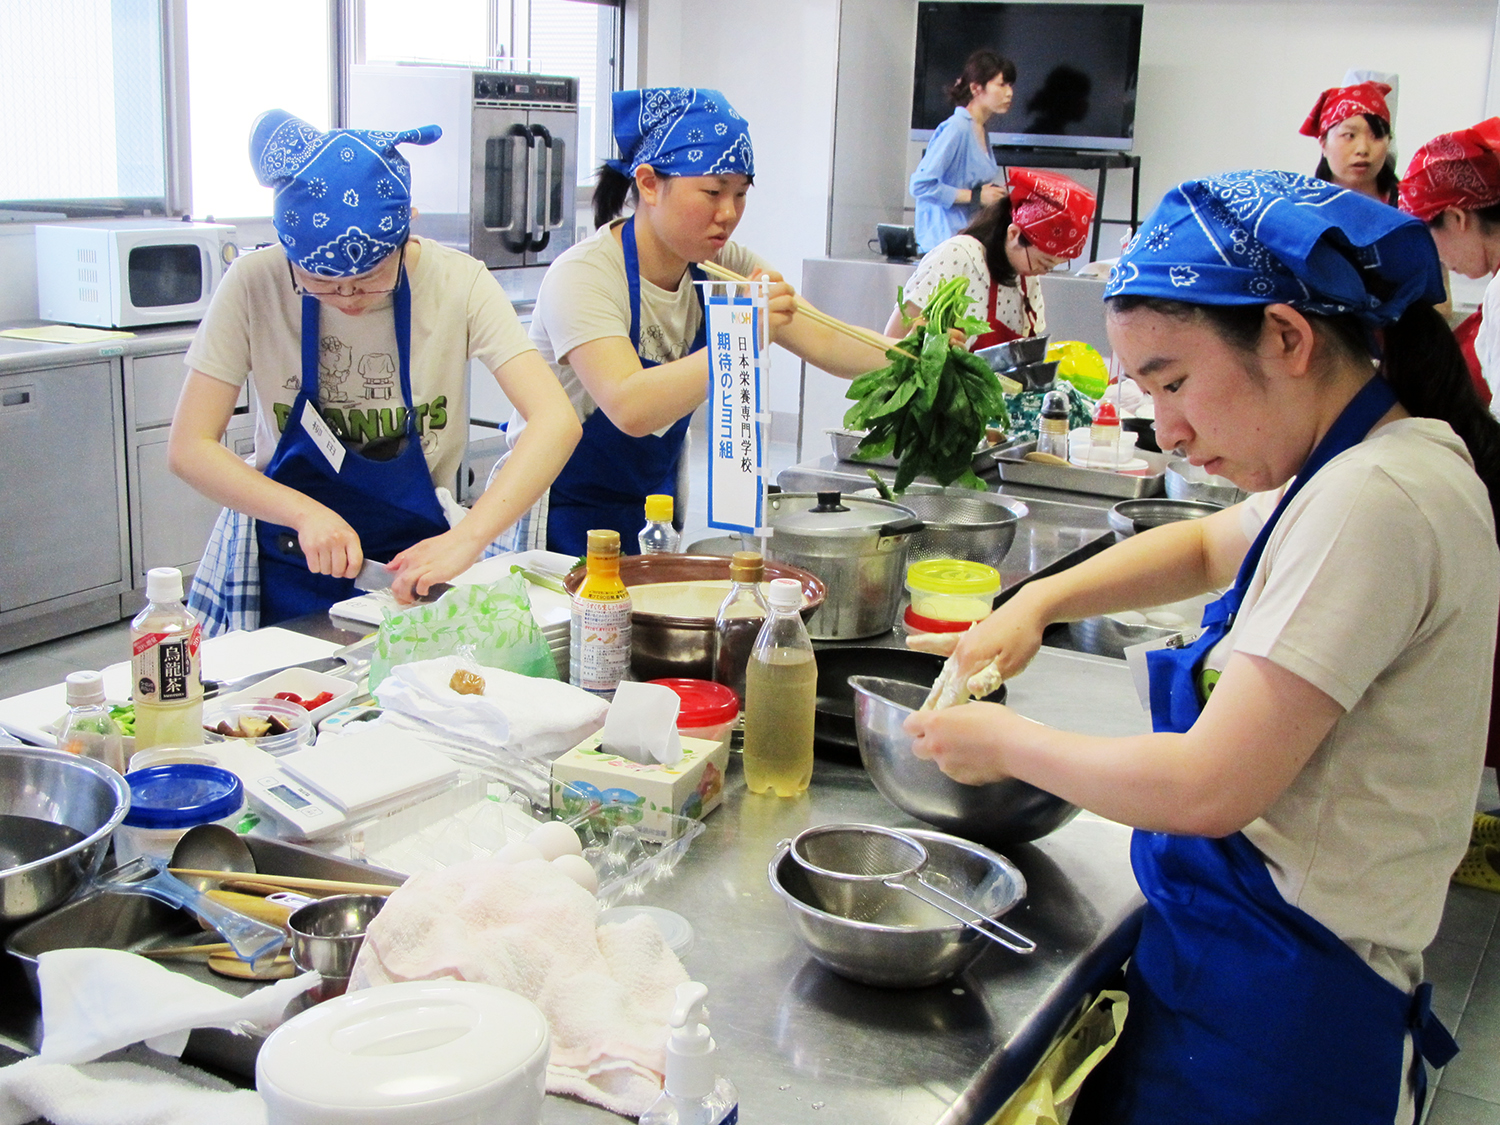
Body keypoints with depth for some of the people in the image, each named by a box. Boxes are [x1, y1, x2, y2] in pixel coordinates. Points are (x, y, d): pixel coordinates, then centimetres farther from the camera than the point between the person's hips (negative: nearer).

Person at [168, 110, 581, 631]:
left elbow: (557, 422, -22)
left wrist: (466, 538, -35)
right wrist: (305, 513, -24)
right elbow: (188, 447, -9)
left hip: (412, 568, 0)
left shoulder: (457, 284, -13)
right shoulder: (255, 285, -12)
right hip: (284, 573, 0)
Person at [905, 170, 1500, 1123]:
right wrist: (1039, 602, 10)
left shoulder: (1374, 500, -23)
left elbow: (1208, 788, -26)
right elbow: (1207, 547, 25)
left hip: (1279, 1008, -9)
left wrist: (1008, 742, -10)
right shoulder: (1362, 469, 7)